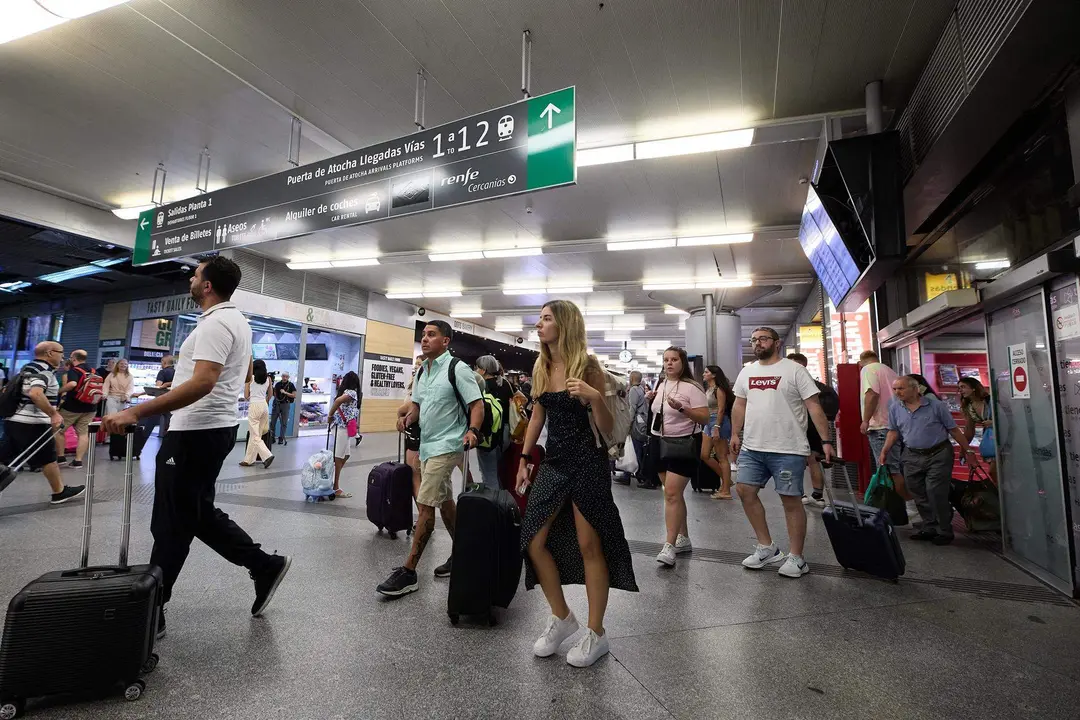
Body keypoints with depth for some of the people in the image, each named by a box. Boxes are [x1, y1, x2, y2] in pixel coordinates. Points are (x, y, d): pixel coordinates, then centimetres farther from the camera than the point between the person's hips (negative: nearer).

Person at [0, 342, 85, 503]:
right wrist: (54, 414, -26)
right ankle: (60, 492, 18)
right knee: (48, 459, 5)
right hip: (32, 424, -9)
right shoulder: (44, 370, -14)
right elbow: (35, 393, -31)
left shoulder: (28, 368, 16)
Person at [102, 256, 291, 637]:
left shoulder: (215, 324, -19)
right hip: (216, 427, 10)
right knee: (197, 514, 18)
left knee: (172, 522, 1)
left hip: (196, 432, -10)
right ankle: (265, 566, 18)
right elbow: (246, 373, 26)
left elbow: (203, 383, -32)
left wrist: (135, 413, -33)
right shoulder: (237, 320, 14)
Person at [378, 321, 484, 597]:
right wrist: (407, 417, -2)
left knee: (425, 505, -8)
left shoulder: (457, 369, -12)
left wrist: (472, 431, -32)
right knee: (445, 502, 16)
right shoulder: (421, 371, 11)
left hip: (446, 446, -9)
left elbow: (477, 404, -15)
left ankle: (408, 572, 1)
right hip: (427, 445, 9)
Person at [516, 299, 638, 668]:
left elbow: (607, 429, -10)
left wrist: (595, 398, -27)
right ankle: (561, 617, 28)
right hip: (553, 463, 6)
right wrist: (524, 460, 13)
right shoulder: (541, 367, 6)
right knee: (534, 542, 5)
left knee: (589, 546, 3)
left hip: (587, 464, -6)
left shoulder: (588, 366, -10)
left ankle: (596, 633, 23)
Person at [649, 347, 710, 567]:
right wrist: (650, 401, 5)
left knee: (672, 493, -13)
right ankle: (683, 539, 25)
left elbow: (704, 418, -16)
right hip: (660, 442, 7)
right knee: (673, 493, 13)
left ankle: (669, 546, -9)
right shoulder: (660, 385, 11)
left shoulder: (691, 387, -11)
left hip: (683, 443, -7)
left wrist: (681, 408, -28)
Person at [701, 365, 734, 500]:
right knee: (705, 456, 9)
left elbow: (721, 410, -15)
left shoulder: (719, 389, -10)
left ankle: (726, 491, 3)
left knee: (722, 457, -3)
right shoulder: (707, 389, 15)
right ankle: (726, 479, 22)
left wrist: (717, 428, -20)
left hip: (718, 422, -9)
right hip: (708, 423, 9)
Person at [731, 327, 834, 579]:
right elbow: (739, 405, 17)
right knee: (746, 492, 6)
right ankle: (767, 548, 21)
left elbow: (814, 406, -9)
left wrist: (826, 440, -14)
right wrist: (735, 434, 13)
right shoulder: (746, 372, 11)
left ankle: (796, 558, 16)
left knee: (791, 500, 2)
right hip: (752, 448, 6)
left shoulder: (794, 370, -6)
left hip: (788, 450, -6)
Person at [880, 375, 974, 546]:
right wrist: (884, 451, 2)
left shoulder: (935, 405, -7)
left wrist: (966, 450, 2)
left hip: (938, 455, -4)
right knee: (919, 494, 9)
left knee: (936, 493, -6)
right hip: (912, 456, 4)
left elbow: (953, 429, 0)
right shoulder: (895, 408, 2)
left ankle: (944, 531, 10)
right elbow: (894, 431, 10)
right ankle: (929, 528, 23)